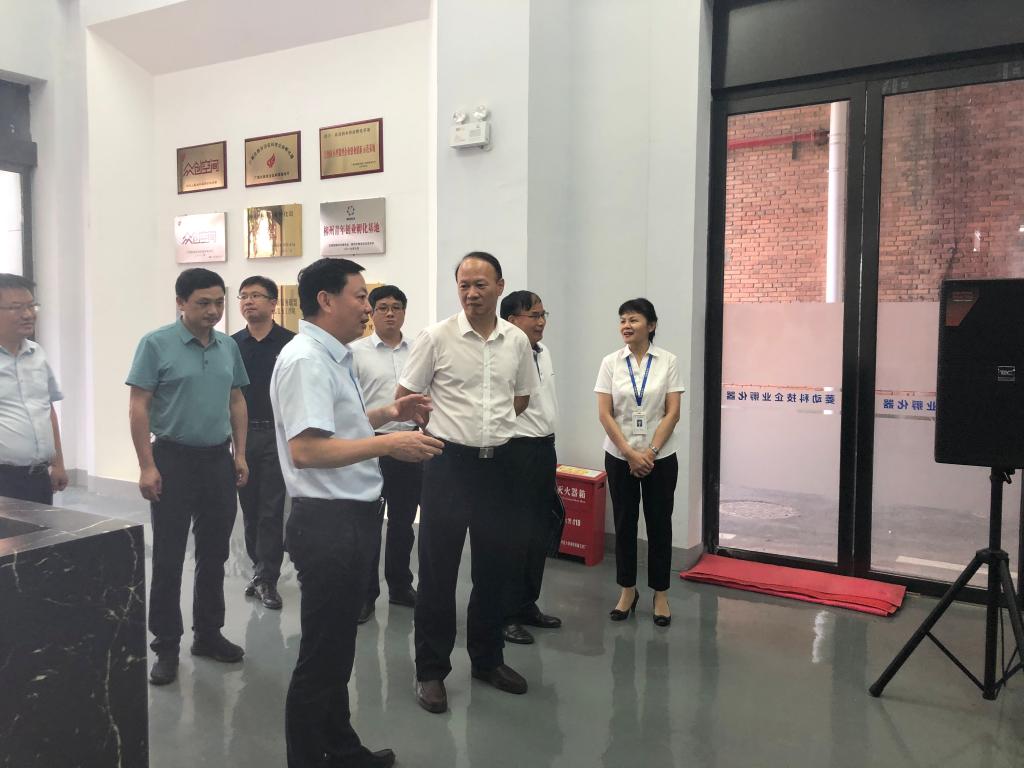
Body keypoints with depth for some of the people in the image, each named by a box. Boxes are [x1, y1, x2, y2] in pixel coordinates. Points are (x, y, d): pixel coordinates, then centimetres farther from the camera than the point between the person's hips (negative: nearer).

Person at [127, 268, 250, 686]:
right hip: (174, 460, -5)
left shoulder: (229, 346, 6)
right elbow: (138, 407, -9)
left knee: (214, 553, 13)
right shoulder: (156, 344, -9)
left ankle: (208, 633, 27)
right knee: (168, 557, 4)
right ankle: (166, 645, 16)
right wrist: (147, 466, -14)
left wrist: (240, 454, 8)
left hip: (219, 460, 5)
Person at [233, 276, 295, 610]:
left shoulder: (289, 343, -3)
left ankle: (266, 579, 8)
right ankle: (261, 569, 26)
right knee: (249, 508, 11)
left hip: (278, 435, -3)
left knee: (271, 510, -1)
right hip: (241, 435, 4)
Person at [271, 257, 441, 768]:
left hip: (353, 516, 10)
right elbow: (305, 449, -28)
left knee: (338, 647, 22)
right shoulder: (306, 360, -18)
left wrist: (389, 413, 12)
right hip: (328, 520, -10)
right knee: (321, 653, 3)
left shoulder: (333, 357, 13)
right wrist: (388, 443, -26)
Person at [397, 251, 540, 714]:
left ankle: (487, 659, 30)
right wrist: (452, 426, 5)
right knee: (438, 570, 3)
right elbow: (405, 397, -1)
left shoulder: (517, 341, 4)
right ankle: (431, 671, 16)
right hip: (448, 462, -4)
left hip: (497, 462, 4)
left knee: (493, 567, 14)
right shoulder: (436, 337, -7)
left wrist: (492, 425, 11)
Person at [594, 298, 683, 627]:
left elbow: (673, 413, -6)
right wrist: (630, 454, -12)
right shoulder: (611, 362, -1)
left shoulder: (668, 361, -3)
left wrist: (650, 452, -13)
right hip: (620, 457, 1)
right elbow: (605, 414, -5)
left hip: (660, 457, -1)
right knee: (624, 523, 8)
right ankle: (627, 591, 22)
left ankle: (661, 594, 19)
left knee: (659, 524, 6)